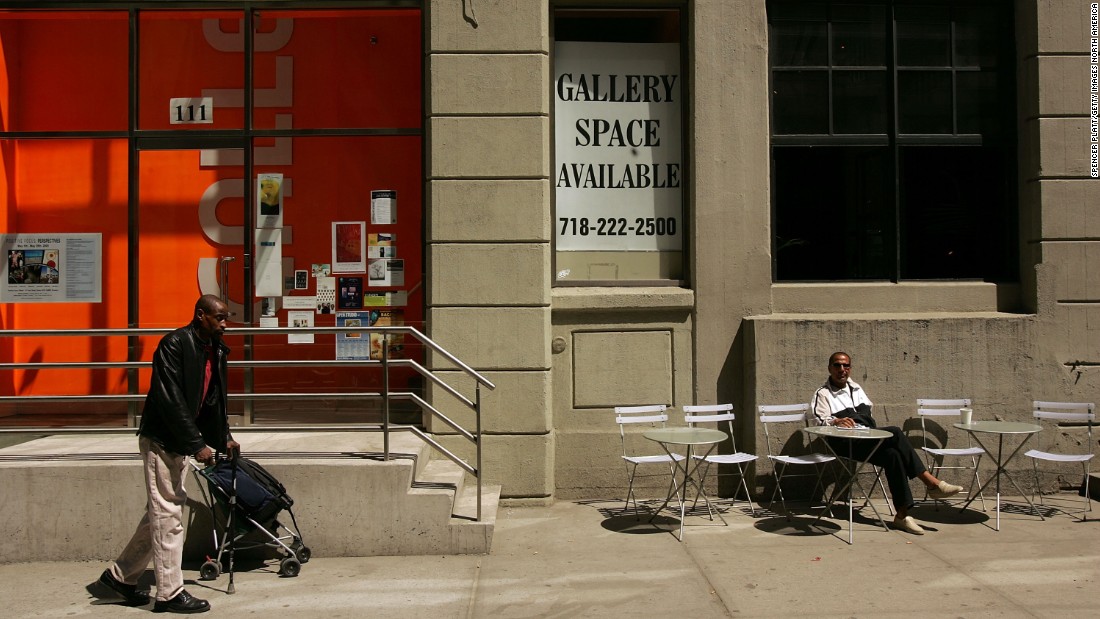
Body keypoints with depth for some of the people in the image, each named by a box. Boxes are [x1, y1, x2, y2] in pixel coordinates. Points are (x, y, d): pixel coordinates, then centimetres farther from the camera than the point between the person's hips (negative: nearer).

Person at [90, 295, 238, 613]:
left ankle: (120, 575, 28)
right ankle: (170, 593, 5)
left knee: (161, 512, 15)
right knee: (168, 514, -4)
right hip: (161, 439, -9)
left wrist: (223, 438, 8)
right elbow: (170, 400, -24)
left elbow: (214, 400, 16)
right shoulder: (174, 344, -18)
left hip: (179, 441, 9)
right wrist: (196, 444, -25)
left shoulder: (216, 351, 8)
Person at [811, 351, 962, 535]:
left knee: (891, 454, -29)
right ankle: (931, 483, -27)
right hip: (845, 443, -6)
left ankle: (902, 514, -30)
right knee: (895, 433, -28)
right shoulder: (823, 394, 5)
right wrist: (836, 421, -32)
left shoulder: (856, 388, 27)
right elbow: (821, 421, -11)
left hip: (868, 438, 6)